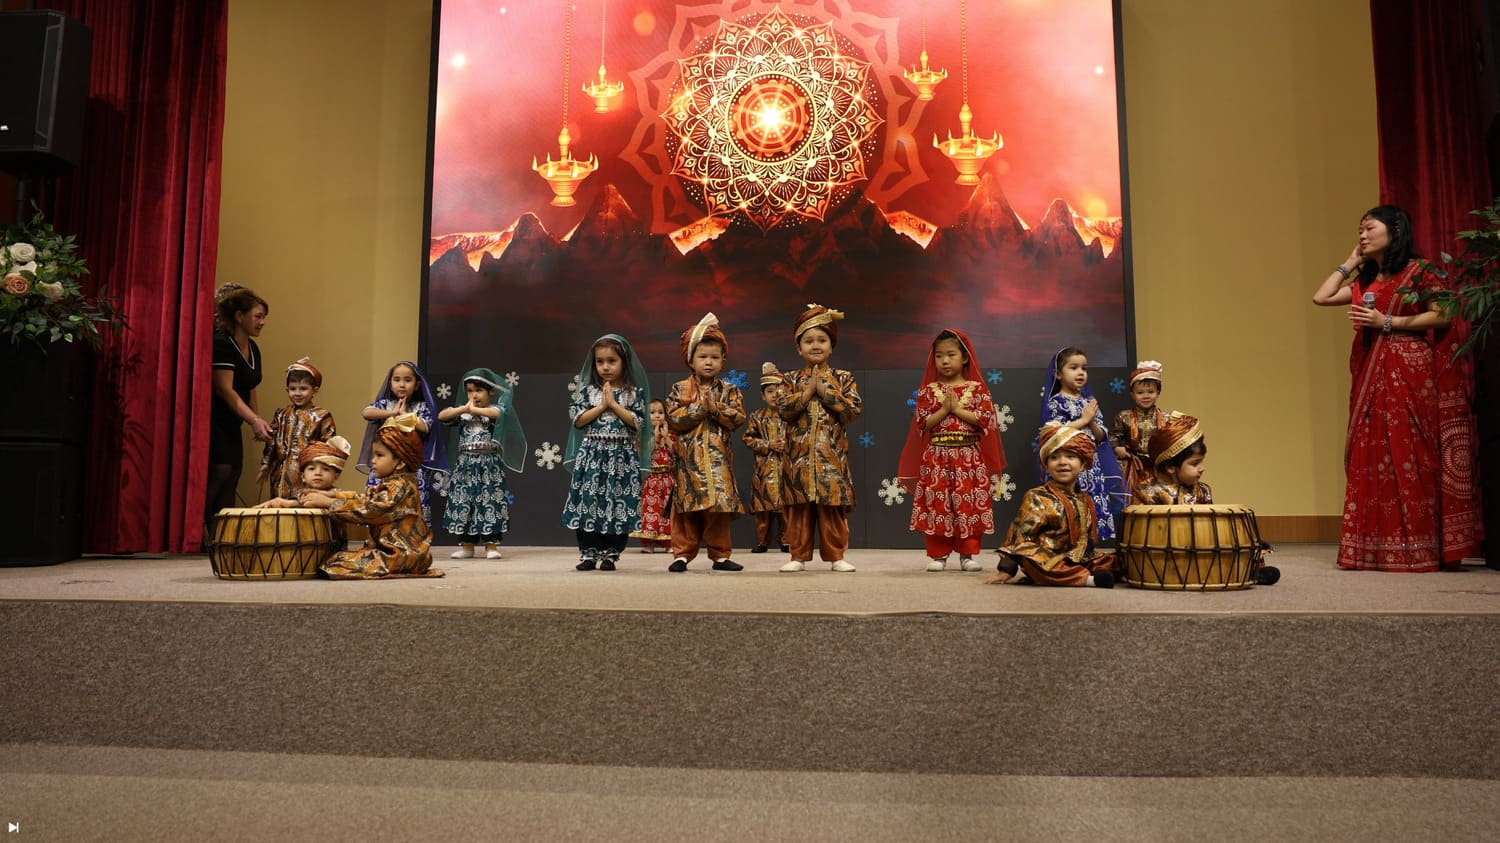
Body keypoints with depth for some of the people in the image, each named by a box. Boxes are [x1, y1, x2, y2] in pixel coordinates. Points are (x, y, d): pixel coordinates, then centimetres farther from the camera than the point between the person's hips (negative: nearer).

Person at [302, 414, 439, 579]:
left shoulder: (400, 487, -16)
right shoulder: (387, 485, 15)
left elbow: (368, 509, -22)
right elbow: (363, 498, 11)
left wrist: (327, 502, -17)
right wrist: (330, 494, -3)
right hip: (387, 547, 10)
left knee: (339, 565, -16)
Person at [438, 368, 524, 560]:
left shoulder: (496, 408, -1)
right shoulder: (461, 411, 8)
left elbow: (496, 413, -25)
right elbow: (442, 416, -6)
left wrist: (474, 409, -25)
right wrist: (464, 409, -15)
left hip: (489, 465, -3)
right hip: (466, 465, 4)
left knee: (490, 502, -4)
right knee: (463, 502, 4)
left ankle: (491, 545, 2)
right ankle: (466, 545, 13)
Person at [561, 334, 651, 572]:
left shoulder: (634, 392, 2)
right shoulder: (588, 390, 6)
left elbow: (637, 422, -8)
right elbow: (578, 419, -2)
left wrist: (614, 404, -10)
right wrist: (602, 406, -8)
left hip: (622, 456, -1)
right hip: (592, 455, 1)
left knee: (618, 505, -1)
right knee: (588, 502, -2)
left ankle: (610, 554, 10)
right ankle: (588, 553, 7)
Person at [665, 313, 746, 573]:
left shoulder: (729, 391, 8)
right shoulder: (679, 389, 5)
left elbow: (738, 418, -2)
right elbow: (673, 418, -6)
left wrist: (716, 409, -14)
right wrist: (699, 408, -11)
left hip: (718, 457, 1)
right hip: (689, 456, -1)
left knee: (720, 505, 2)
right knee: (687, 506, -1)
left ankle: (720, 555, 11)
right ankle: (682, 554, 6)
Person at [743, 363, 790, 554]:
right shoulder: (757, 417, 6)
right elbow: (748, 438, 2)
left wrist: (787, 445, -13)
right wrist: (768, 445, -9)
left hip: (786, 466, 0)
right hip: (764, 467, 0)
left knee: (786, 506, 0)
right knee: (763, 506, 2)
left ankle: (785, 540, 10)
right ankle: (762, 542, 11)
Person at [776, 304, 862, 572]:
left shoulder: (843, 378, 6)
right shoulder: (791, 379, 8)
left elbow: (853, 410, -7)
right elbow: (783, 409, -7)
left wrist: (825, 390, -10)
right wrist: (808, 391, -12)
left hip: (832, 454, -1)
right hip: (799, 454, 1)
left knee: (833, 507, 1)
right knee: (799, 506, 3)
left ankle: (836, 555, 10)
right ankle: (799, 556, 11)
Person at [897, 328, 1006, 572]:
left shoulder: (977, 388, 4)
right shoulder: (928, 390, 5)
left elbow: (984, 419, -8)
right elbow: (923, 424, -3)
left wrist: (957, 409, -11)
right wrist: (944, 409, -13)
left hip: (969, 458, 0)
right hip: (936, 457, 1)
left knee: (969, 505, 1)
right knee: (937, 506, 1)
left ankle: (968, 554, 10)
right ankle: (937, 555, 9)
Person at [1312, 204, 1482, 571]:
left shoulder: (1418, 271, -1)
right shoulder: (1364, 282, 17)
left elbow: (1443, 316, -7)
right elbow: (1321, 297, 12)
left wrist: (1388, 323, -12)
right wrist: (1350, 262, 15)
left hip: (1411, 374, -6)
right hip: (1372, 378, 6)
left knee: (1411, 455, -7)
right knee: (1373, 457, 2)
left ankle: (1420, 549, -3)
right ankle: (1380, 549, 6)